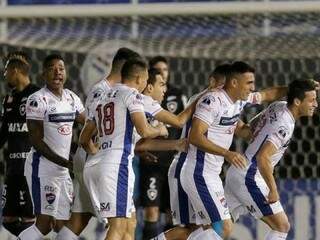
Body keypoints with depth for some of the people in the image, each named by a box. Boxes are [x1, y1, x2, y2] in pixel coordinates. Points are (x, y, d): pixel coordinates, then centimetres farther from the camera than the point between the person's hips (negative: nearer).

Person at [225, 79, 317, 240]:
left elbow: (251, 126, 19)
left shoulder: (278, 106, 5)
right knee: (282, 227, -5)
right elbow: (262, 158, -30)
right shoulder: (284, 127, -22)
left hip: (236, 173, 9)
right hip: (249, 178, -9)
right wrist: (273, 190, -25)